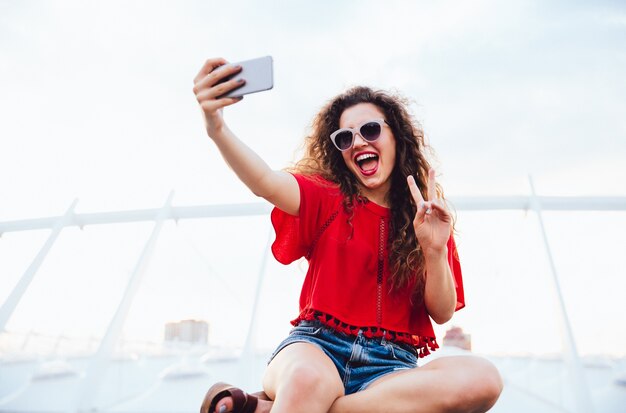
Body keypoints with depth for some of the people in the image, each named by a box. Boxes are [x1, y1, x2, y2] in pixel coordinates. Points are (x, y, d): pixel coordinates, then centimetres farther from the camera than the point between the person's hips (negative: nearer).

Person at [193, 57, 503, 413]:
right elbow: (266, 183, -17)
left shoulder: (429, 217, 10)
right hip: (318, 346, -5)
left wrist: (434, 250, -13)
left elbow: (443, 313, 5)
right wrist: (217, 128, -35)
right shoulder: (325, 197, 6)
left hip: (389, 365, 5)